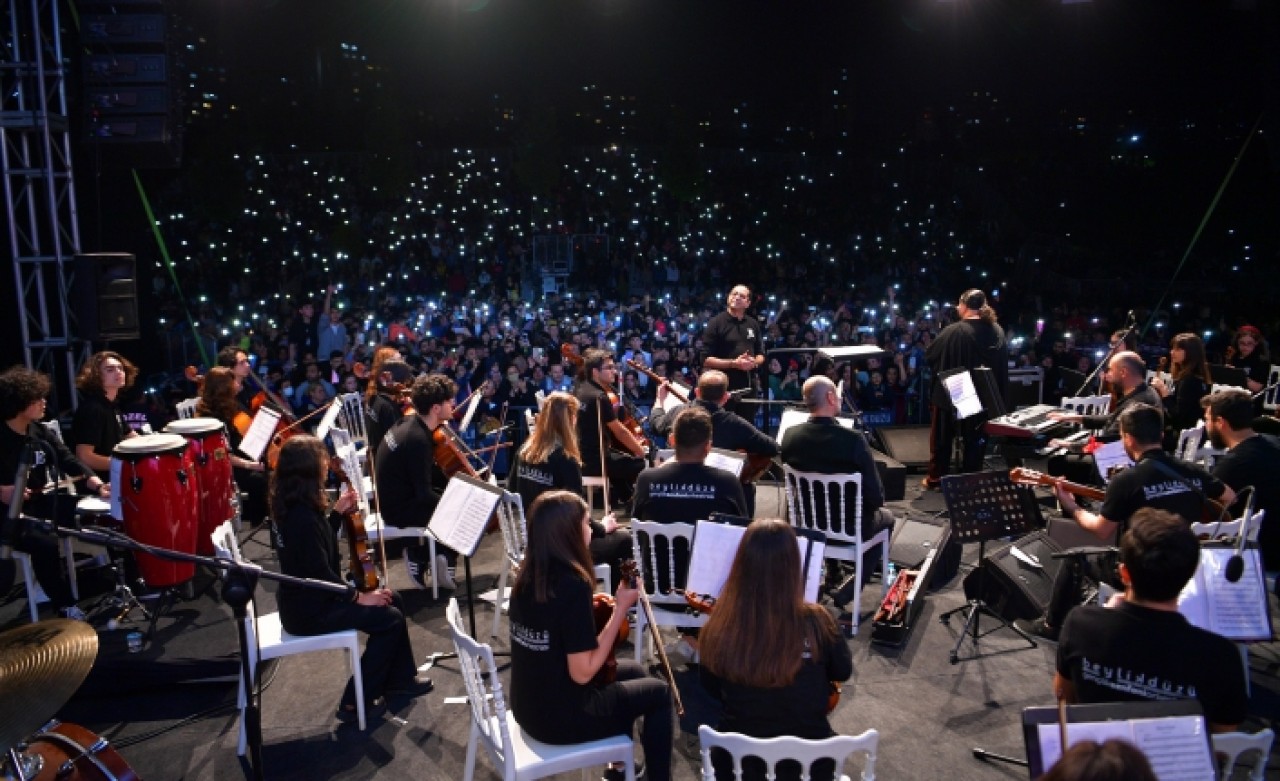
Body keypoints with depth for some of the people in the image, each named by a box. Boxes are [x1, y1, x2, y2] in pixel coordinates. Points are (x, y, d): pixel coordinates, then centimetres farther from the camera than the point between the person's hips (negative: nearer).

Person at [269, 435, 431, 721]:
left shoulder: (292, 506, 2)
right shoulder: (302, 516, -28)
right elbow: (320, 574, -25)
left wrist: (338, 511, 5)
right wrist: (358, 597, -14)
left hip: (309, 597, 10)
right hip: (309, 611, -10)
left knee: (392, 600, 11)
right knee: (390, 618, -9)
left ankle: (400, 678, 24)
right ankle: (357, 701, 2)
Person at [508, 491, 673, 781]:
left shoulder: (528, 576, -2)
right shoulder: (572, 584, -26)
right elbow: (583, 673, -24)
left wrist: (596, 608, 4)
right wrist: (621, 609, -18)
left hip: (530, 705, 8)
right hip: (562, 716, -8)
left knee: (632, 671, 26)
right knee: (659, 692, 12)